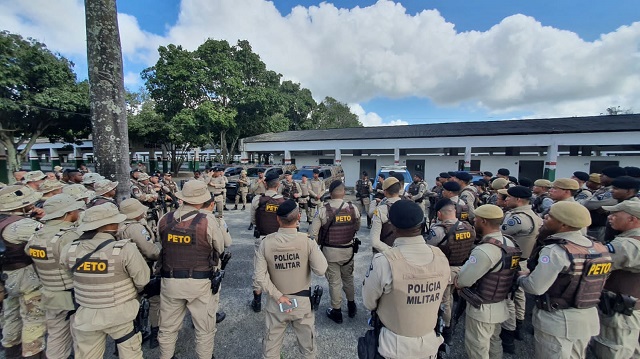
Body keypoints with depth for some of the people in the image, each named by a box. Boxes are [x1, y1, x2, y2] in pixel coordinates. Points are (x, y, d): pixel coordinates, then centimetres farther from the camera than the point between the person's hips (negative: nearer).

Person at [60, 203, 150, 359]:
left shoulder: (70, 249, -12)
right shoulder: (125, 249, -24)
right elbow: (142, 279, -15)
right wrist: (131, 291, 8)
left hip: (85, 315, 4)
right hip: (120, 314, -4)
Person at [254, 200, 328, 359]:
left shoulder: (266, 243, -15)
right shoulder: (307, 241, -20)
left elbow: (260, 276, -16)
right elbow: (321, 270, -19)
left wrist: (278, 296, -10)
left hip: (276, 302, 1)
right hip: (302, 301, 0)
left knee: (272, 342, 23)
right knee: (307, 342, 24)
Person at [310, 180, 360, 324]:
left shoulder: (322, 210, -18)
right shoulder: (353, 208, -11)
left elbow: (313, 232, -15)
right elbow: (357, 228, 2)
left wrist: (318, 244, 3)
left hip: (330, 251, -2)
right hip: (348, 250, 3)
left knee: (334, 281, 13)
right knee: (348, 278, 23)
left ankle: (336, 312, 28)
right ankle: (351, 306, 42)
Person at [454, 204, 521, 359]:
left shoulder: (484, 250, -32)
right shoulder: (510, 244, -4)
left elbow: (461, 280, -26)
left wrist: (455, 280, -3)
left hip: (482, 309, -8)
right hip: (500, 304, 8)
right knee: (494, 341, 28)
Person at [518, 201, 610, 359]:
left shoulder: (555, 251, -26)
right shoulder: (598, 248, -1)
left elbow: (535, 287, -24)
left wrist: (522, 276, -4)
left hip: (557, 320, -7)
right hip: (588, 318, 7)